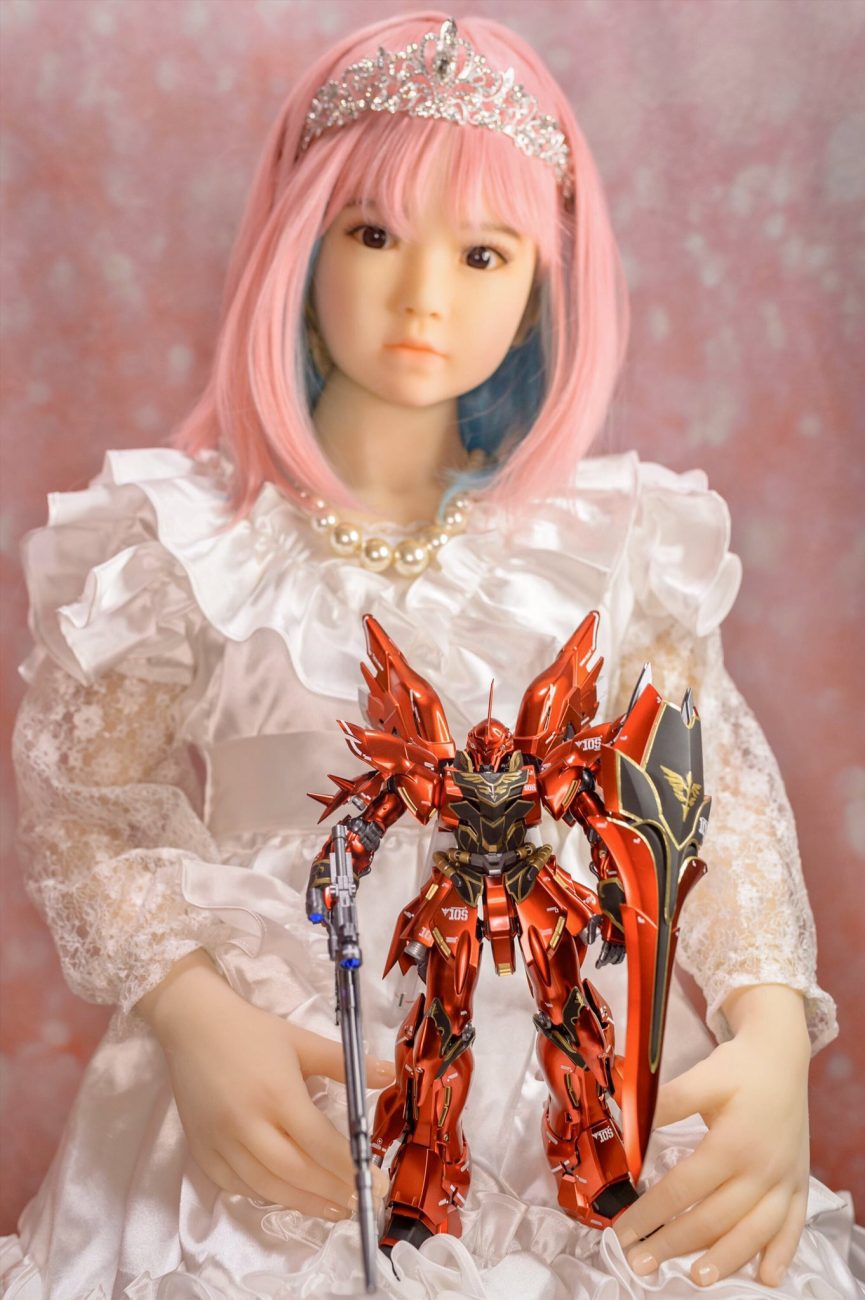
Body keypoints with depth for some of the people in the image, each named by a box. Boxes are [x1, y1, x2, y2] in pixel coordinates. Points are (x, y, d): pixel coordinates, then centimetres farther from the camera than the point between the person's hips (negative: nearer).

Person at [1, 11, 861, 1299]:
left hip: (582, 1078, 2)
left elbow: (717, 792, 2)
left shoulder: (608, 540, 1)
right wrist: (191, 1016, -17)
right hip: (278, 1089, -1)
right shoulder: (184, 545, -4)